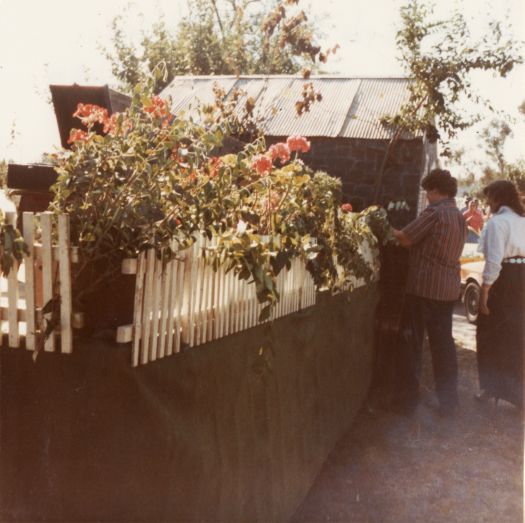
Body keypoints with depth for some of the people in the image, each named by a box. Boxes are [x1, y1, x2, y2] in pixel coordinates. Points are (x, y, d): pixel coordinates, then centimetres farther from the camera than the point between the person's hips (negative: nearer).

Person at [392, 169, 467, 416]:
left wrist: (392, 231, 5)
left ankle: (409, 396, 12)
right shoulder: (460, 217, 13)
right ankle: (448, 399, 18)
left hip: (424, 286, -7)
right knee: (443, 341, 13)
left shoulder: (434, 212, -14)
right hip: (449, 288, 8)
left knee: (412, 340, 5)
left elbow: (405, 239, -14)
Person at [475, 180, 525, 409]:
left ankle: (493, 387, 16)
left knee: (491, 335, 7)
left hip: (503, 279, -8)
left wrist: (484, 291, -16)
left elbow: (494, 260, -19)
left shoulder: (497, 222, -13)